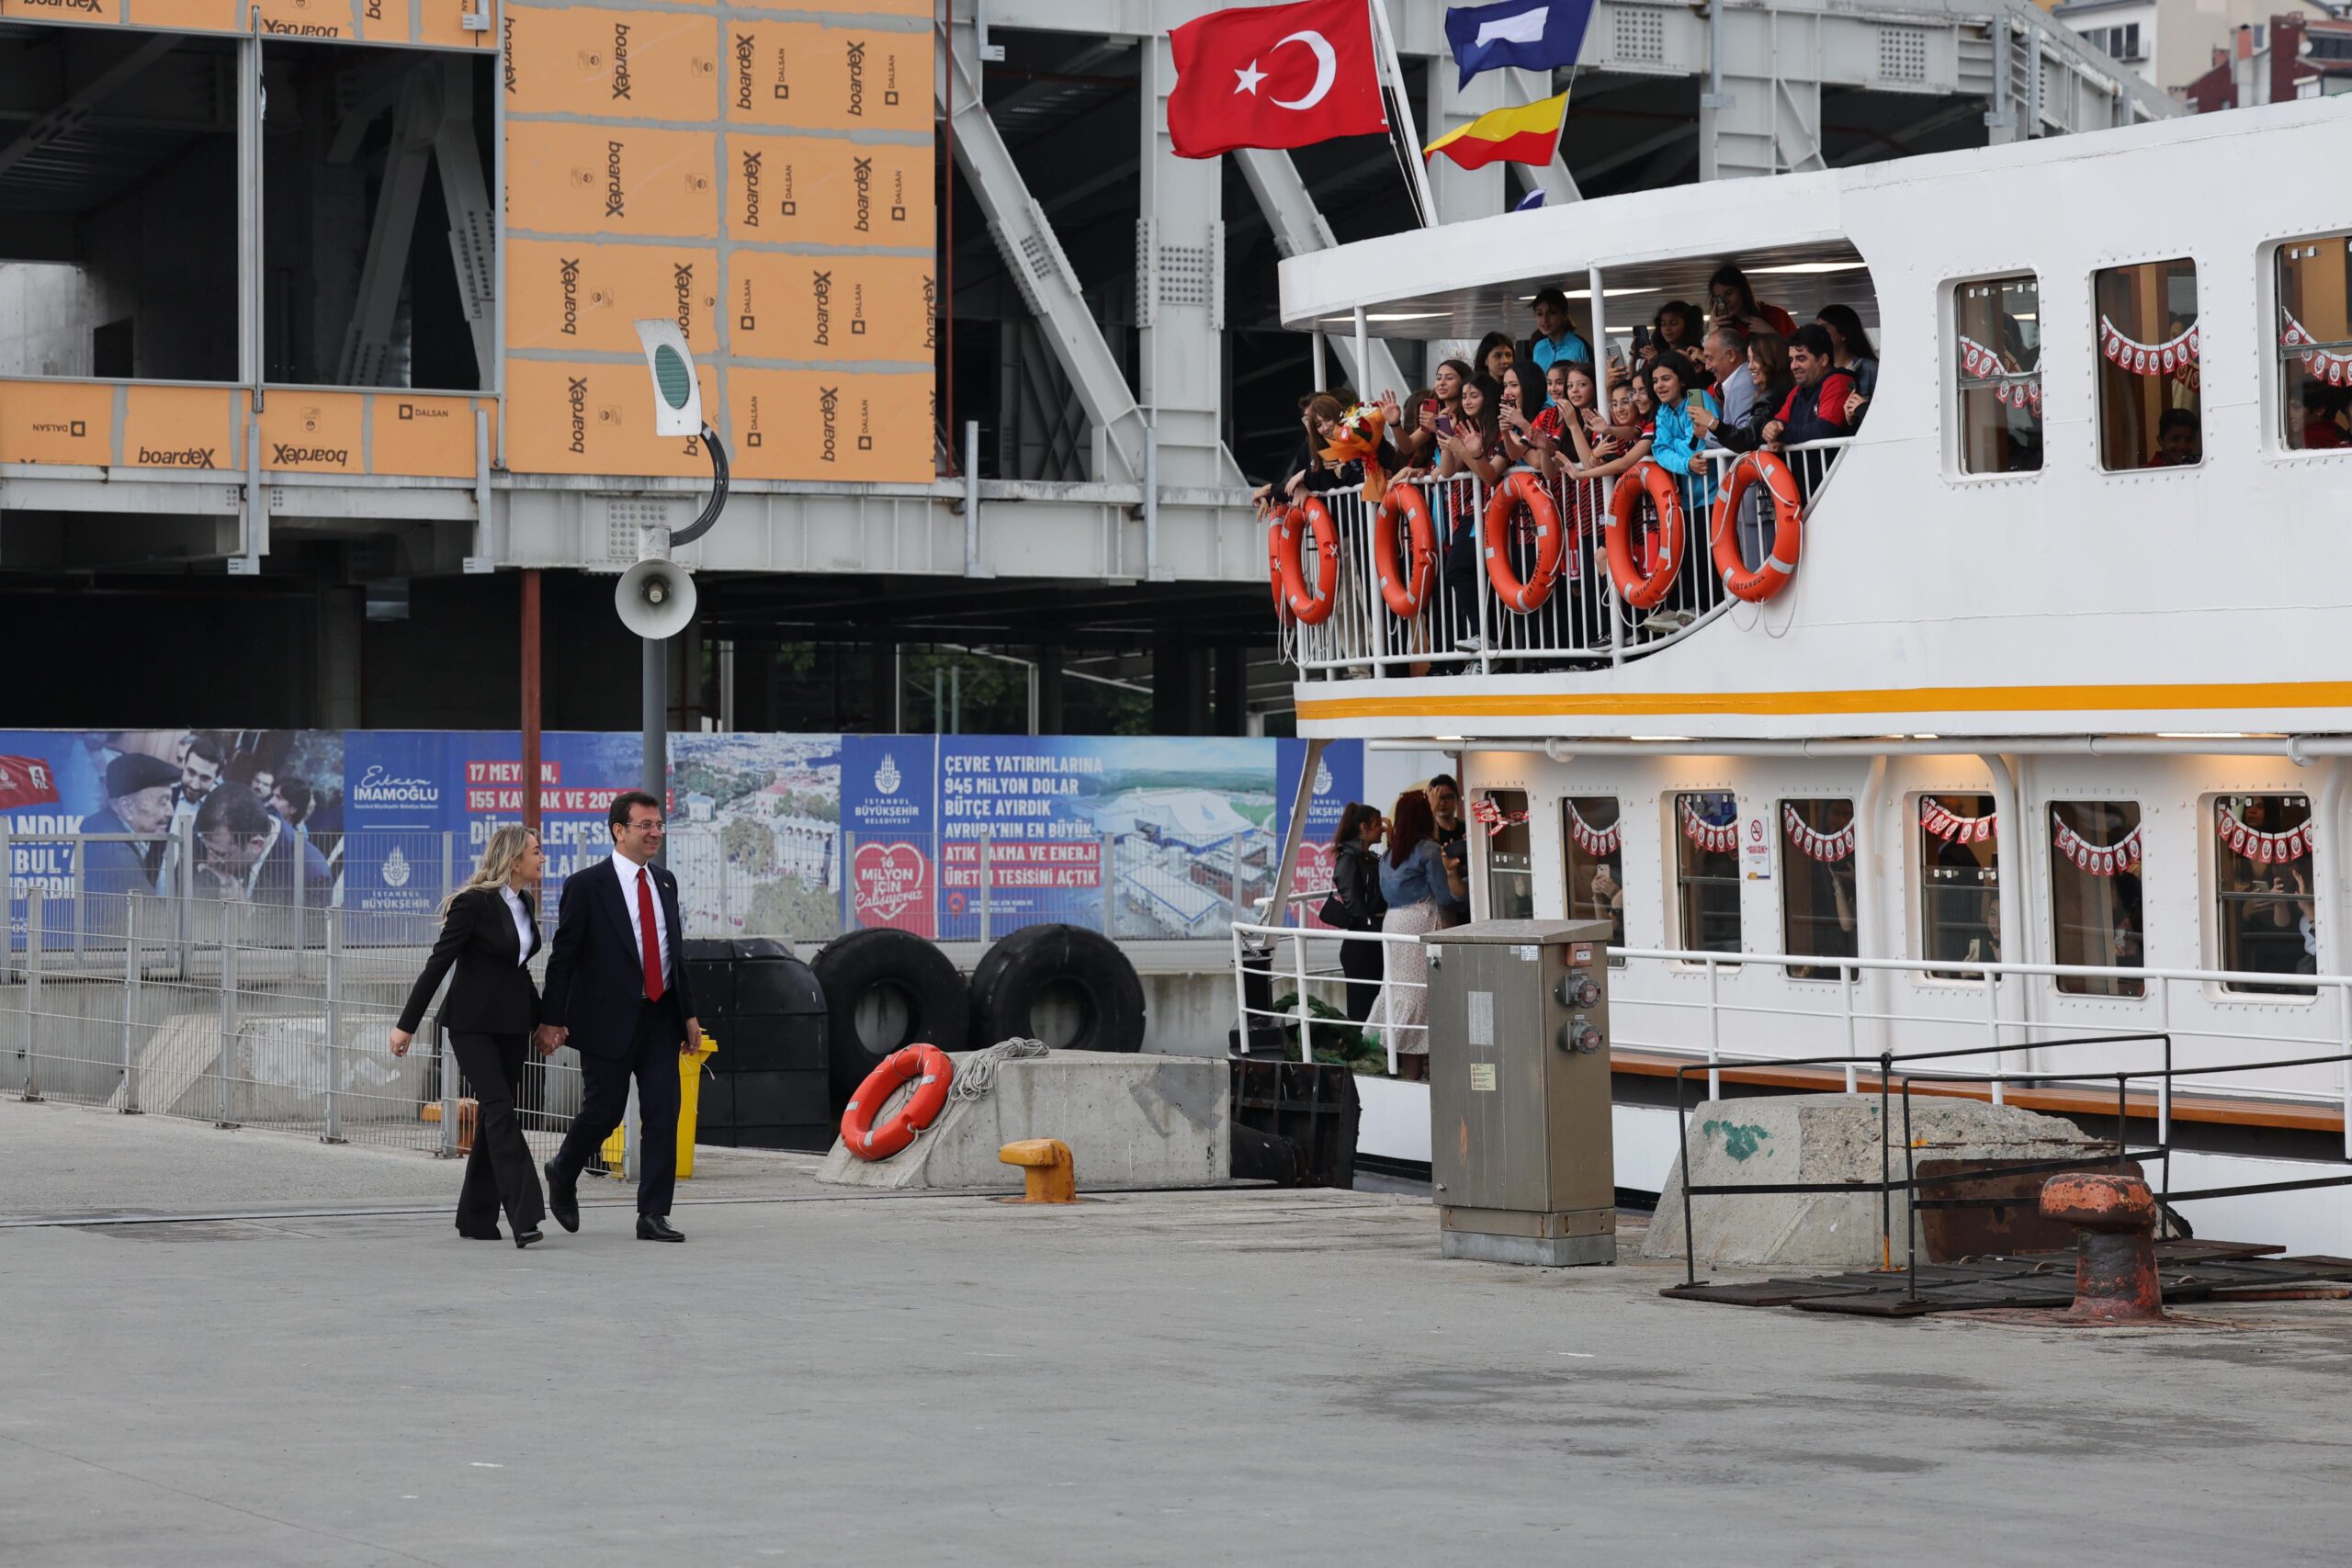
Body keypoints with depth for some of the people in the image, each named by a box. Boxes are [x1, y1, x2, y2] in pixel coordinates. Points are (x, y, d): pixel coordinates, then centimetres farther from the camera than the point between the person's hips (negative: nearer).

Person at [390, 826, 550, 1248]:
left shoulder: (524, 904, 11)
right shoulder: (474, 902, -14)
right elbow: (439, 962, -13)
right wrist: (408, 1024, -13)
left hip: (511, 1023, 8)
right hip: (472, 1022, -8)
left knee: (495, 1117, 8)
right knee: (500, 1111, -16)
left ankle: (476, 1218, 14)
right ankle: (524, 1216, -22)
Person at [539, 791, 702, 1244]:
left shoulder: (664, 882, 12)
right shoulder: (586, 886, -7)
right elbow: (563, 956, -7)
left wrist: (688, 1012, 14)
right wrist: (552, 1019, -12)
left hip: (660, 1017, 5)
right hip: (609, 1020, -5)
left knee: (663, 1113, -2)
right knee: (603, 1111, 1)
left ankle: (653, 1215, 1)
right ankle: (563, 1174, 31)